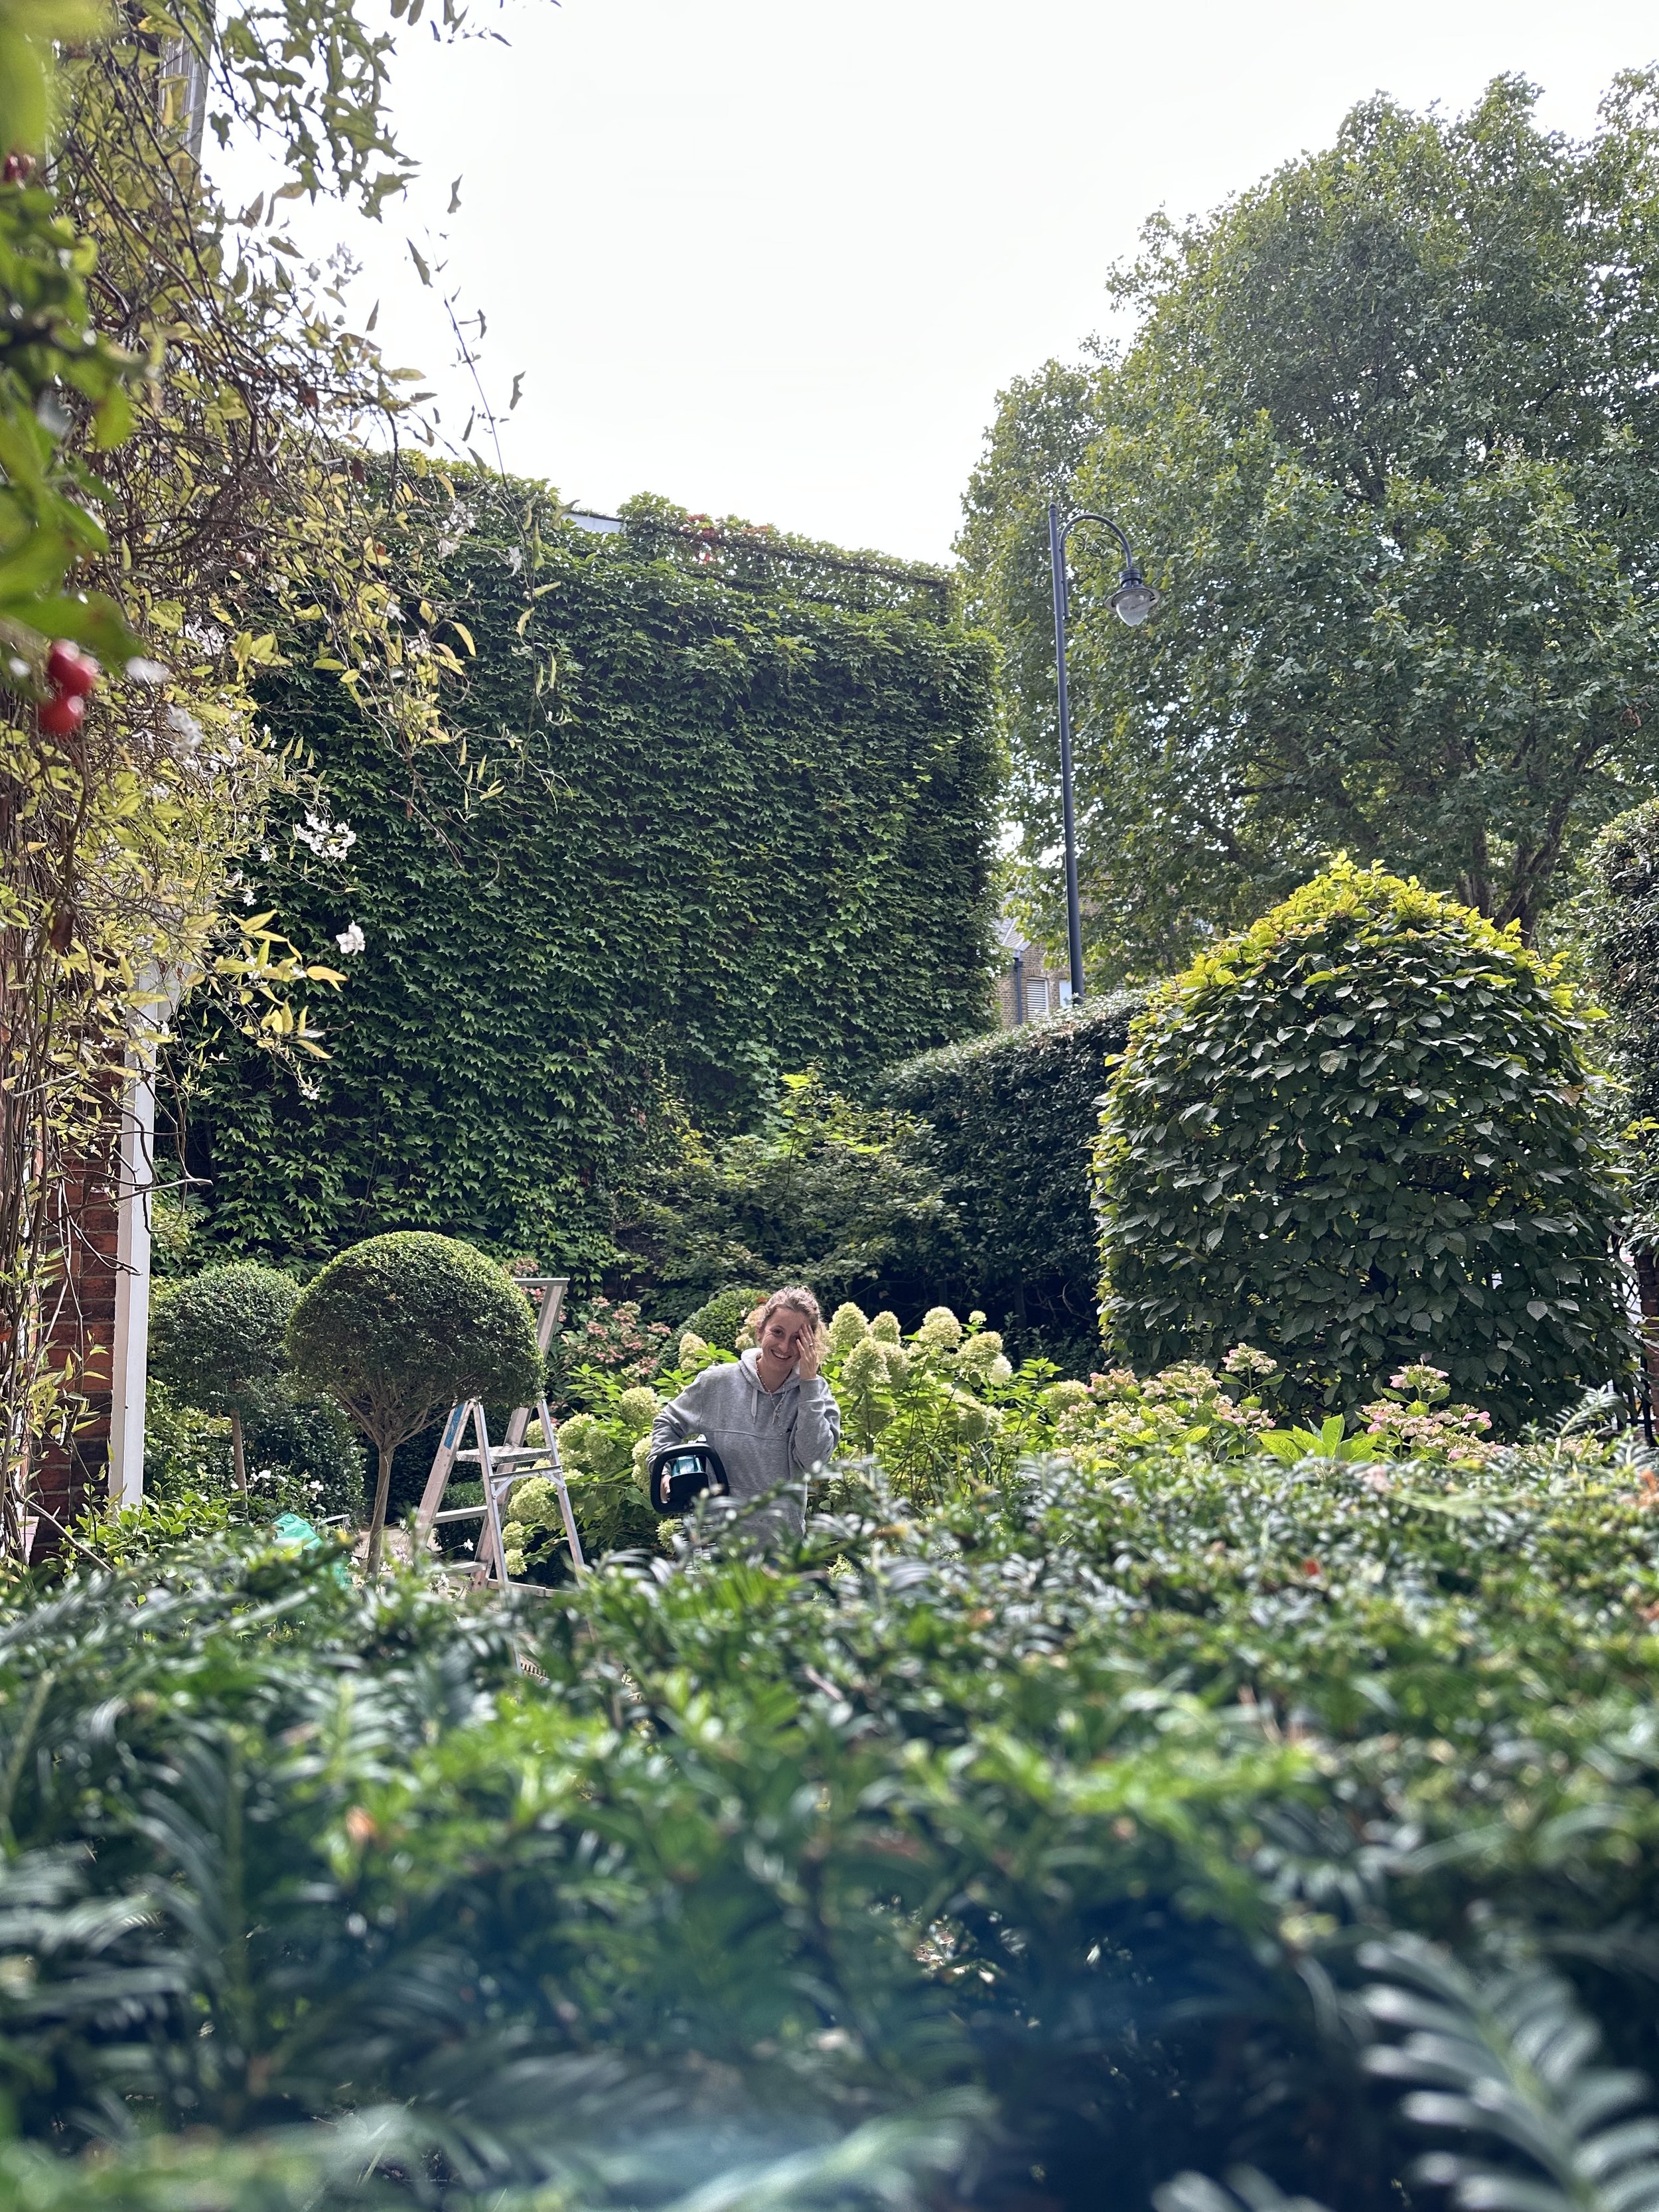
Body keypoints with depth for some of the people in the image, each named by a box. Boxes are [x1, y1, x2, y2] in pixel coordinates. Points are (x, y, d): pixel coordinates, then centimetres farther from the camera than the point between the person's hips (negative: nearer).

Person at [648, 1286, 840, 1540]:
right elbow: (667, 1424, 12)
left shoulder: (815, 1392, -3)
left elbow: (815, 1460, -18)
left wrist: (809, 1381, -18)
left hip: (783, 1538, 0)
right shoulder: (717, 1383, -4)